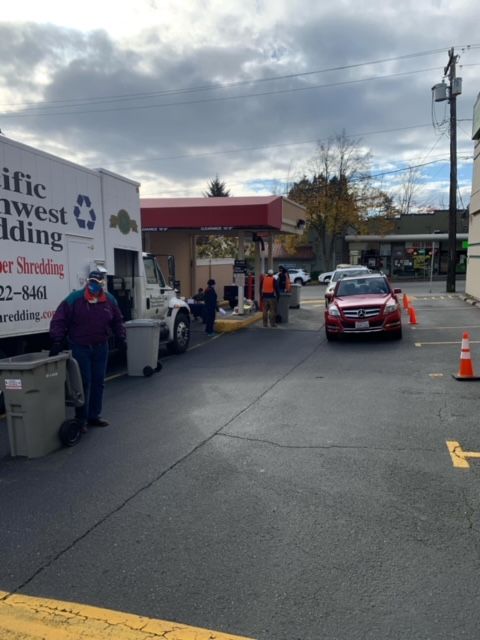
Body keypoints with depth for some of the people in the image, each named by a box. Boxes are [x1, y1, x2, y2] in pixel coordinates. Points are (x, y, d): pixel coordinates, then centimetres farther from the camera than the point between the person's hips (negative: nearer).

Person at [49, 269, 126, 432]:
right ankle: (81, 419, 8)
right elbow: (59, 320, -11)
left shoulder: (110, 300, 1)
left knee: (98, 382, 10)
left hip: (100, 347, 4)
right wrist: (57, 341, -18)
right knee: (84, 383, -4)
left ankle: (94, 416, 22)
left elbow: (117, 321, 14)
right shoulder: (74, 299, -11)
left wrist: (120, 337, 4)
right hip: (80, 348, -4)